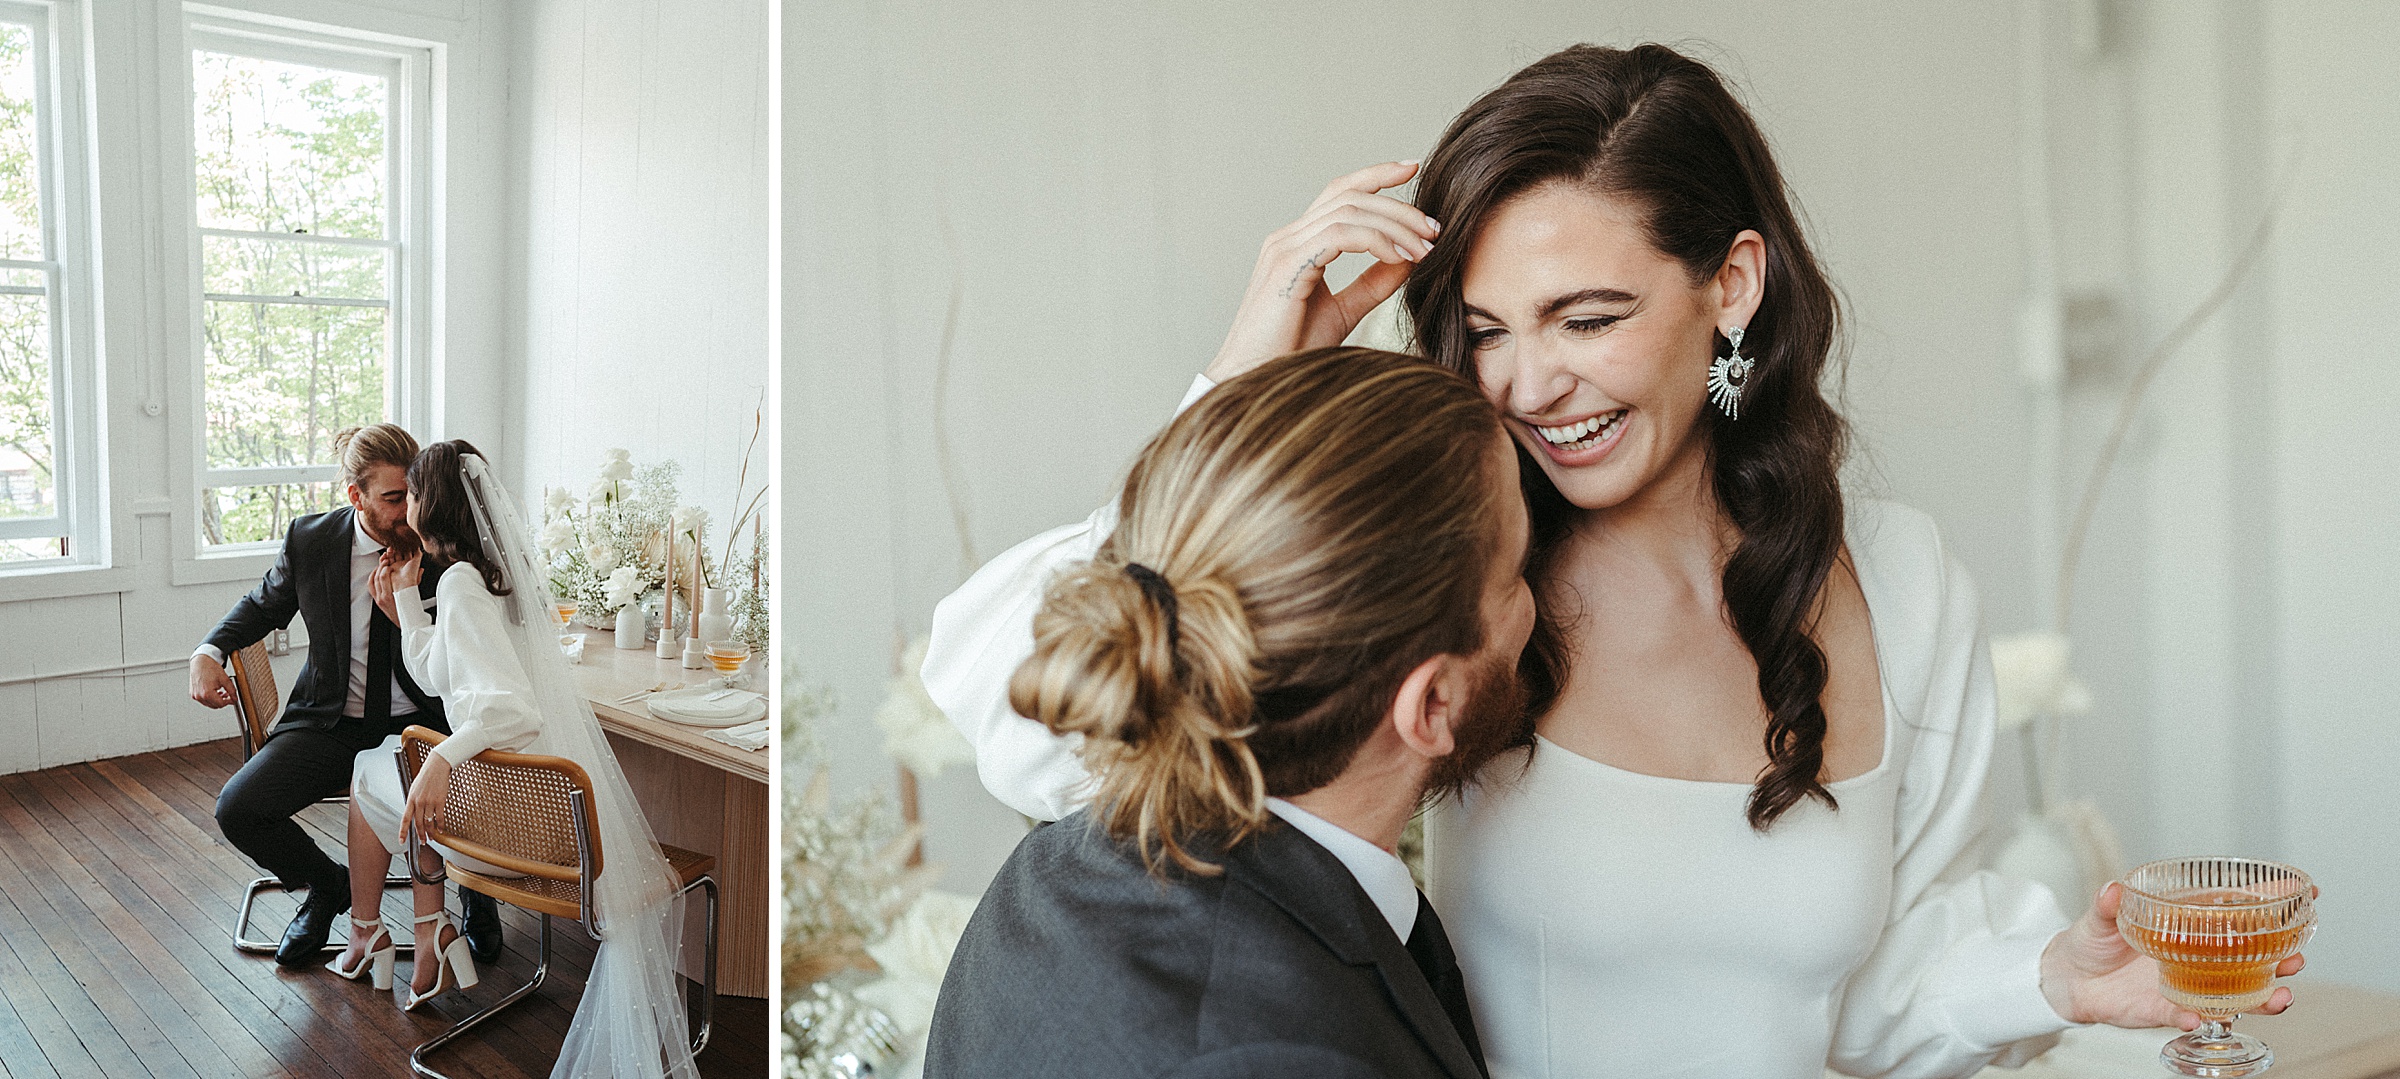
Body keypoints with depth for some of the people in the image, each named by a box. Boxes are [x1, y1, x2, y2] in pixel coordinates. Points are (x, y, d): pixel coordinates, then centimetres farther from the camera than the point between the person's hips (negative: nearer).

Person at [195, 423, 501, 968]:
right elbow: (265, 604, 16)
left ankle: (477, 893, 10)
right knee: (237, 810, -17)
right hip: (333, 723, 3)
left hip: (423, 724, -2)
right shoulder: (310, 540, -6)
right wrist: (209, 651, -1)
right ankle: (327, 886, 16)